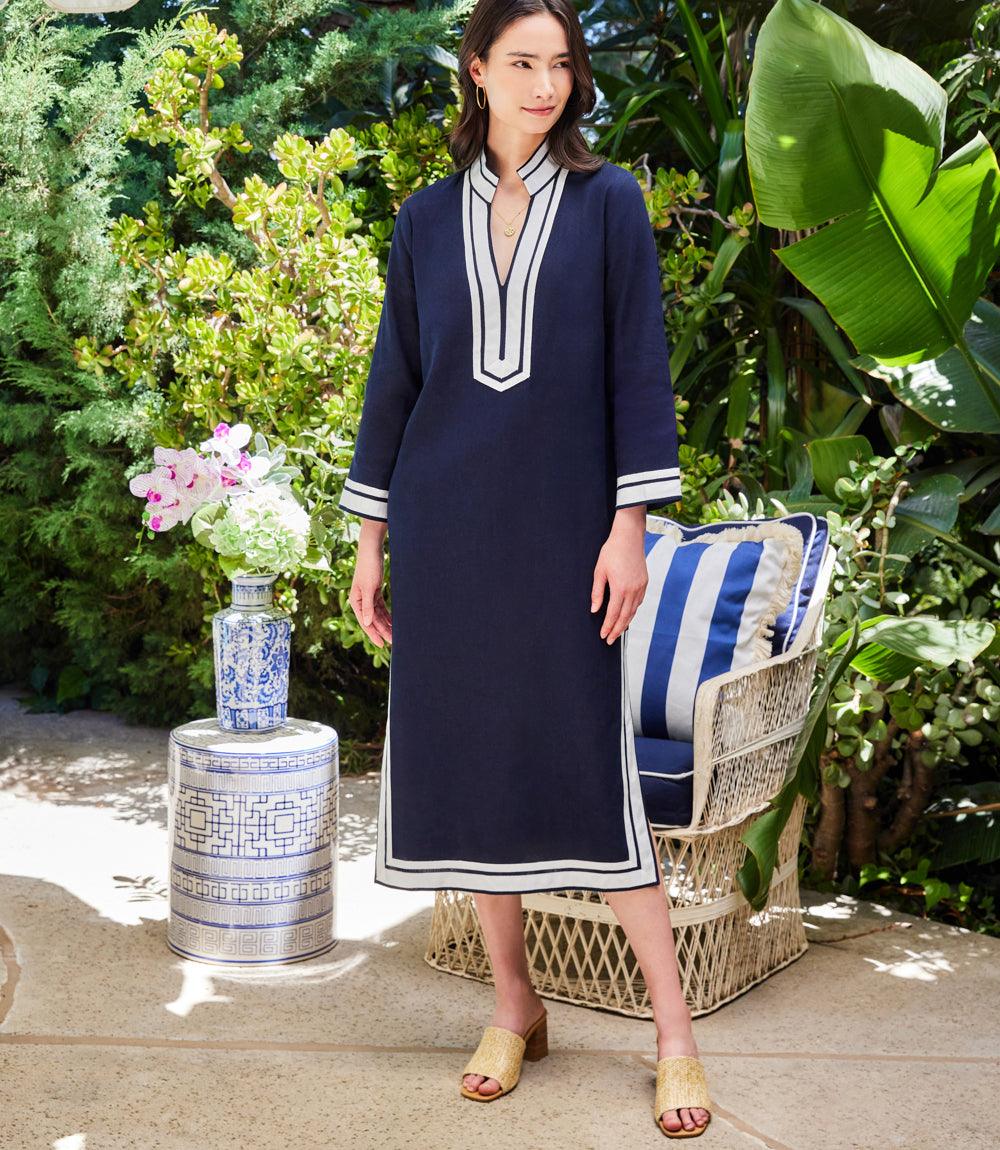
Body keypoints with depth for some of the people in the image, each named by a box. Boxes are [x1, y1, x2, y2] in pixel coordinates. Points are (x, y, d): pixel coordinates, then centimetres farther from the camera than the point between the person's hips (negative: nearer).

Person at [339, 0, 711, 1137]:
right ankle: (515, 1006, 21)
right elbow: (395, 377, 11)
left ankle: (676, 1039, 6)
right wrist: (370, 541, 8)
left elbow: (637, 364, -1)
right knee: (468, 756, 5)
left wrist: (631, 525, -10)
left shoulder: (609, 202, 4)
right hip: (446, 525, 3)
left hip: (561, 520, -3)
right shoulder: (428, 218, 10)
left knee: (590, 764, -5)